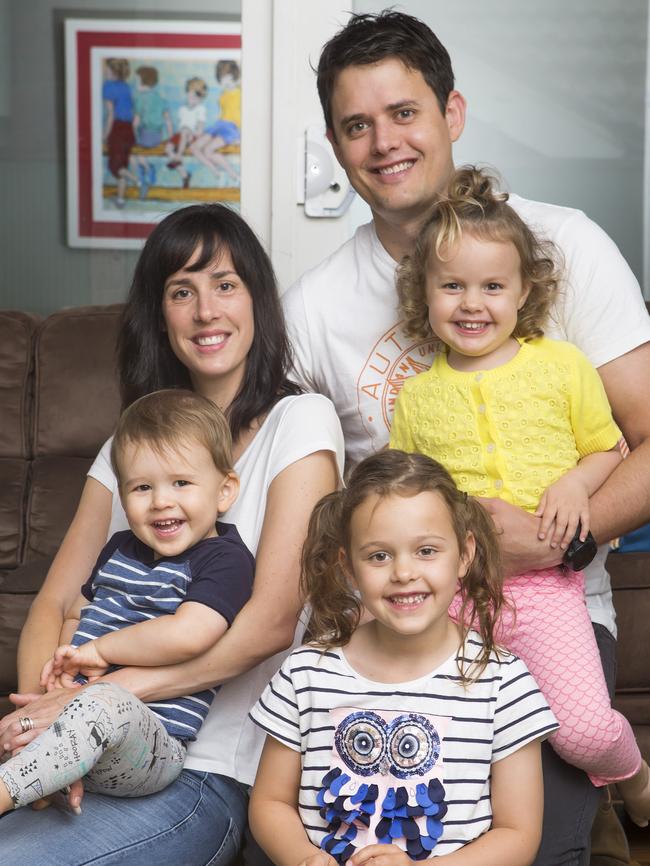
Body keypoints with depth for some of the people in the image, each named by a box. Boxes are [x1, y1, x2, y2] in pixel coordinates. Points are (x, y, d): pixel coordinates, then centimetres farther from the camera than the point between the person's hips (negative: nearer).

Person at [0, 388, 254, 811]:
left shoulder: (225, 559, -6)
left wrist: (99, 649, -9)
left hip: (153, 745, -8)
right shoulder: (120, 550, 18)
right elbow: (74, 617, 28)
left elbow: (187, 635, -22)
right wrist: (67, 662, 4)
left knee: (104, 704, -38)